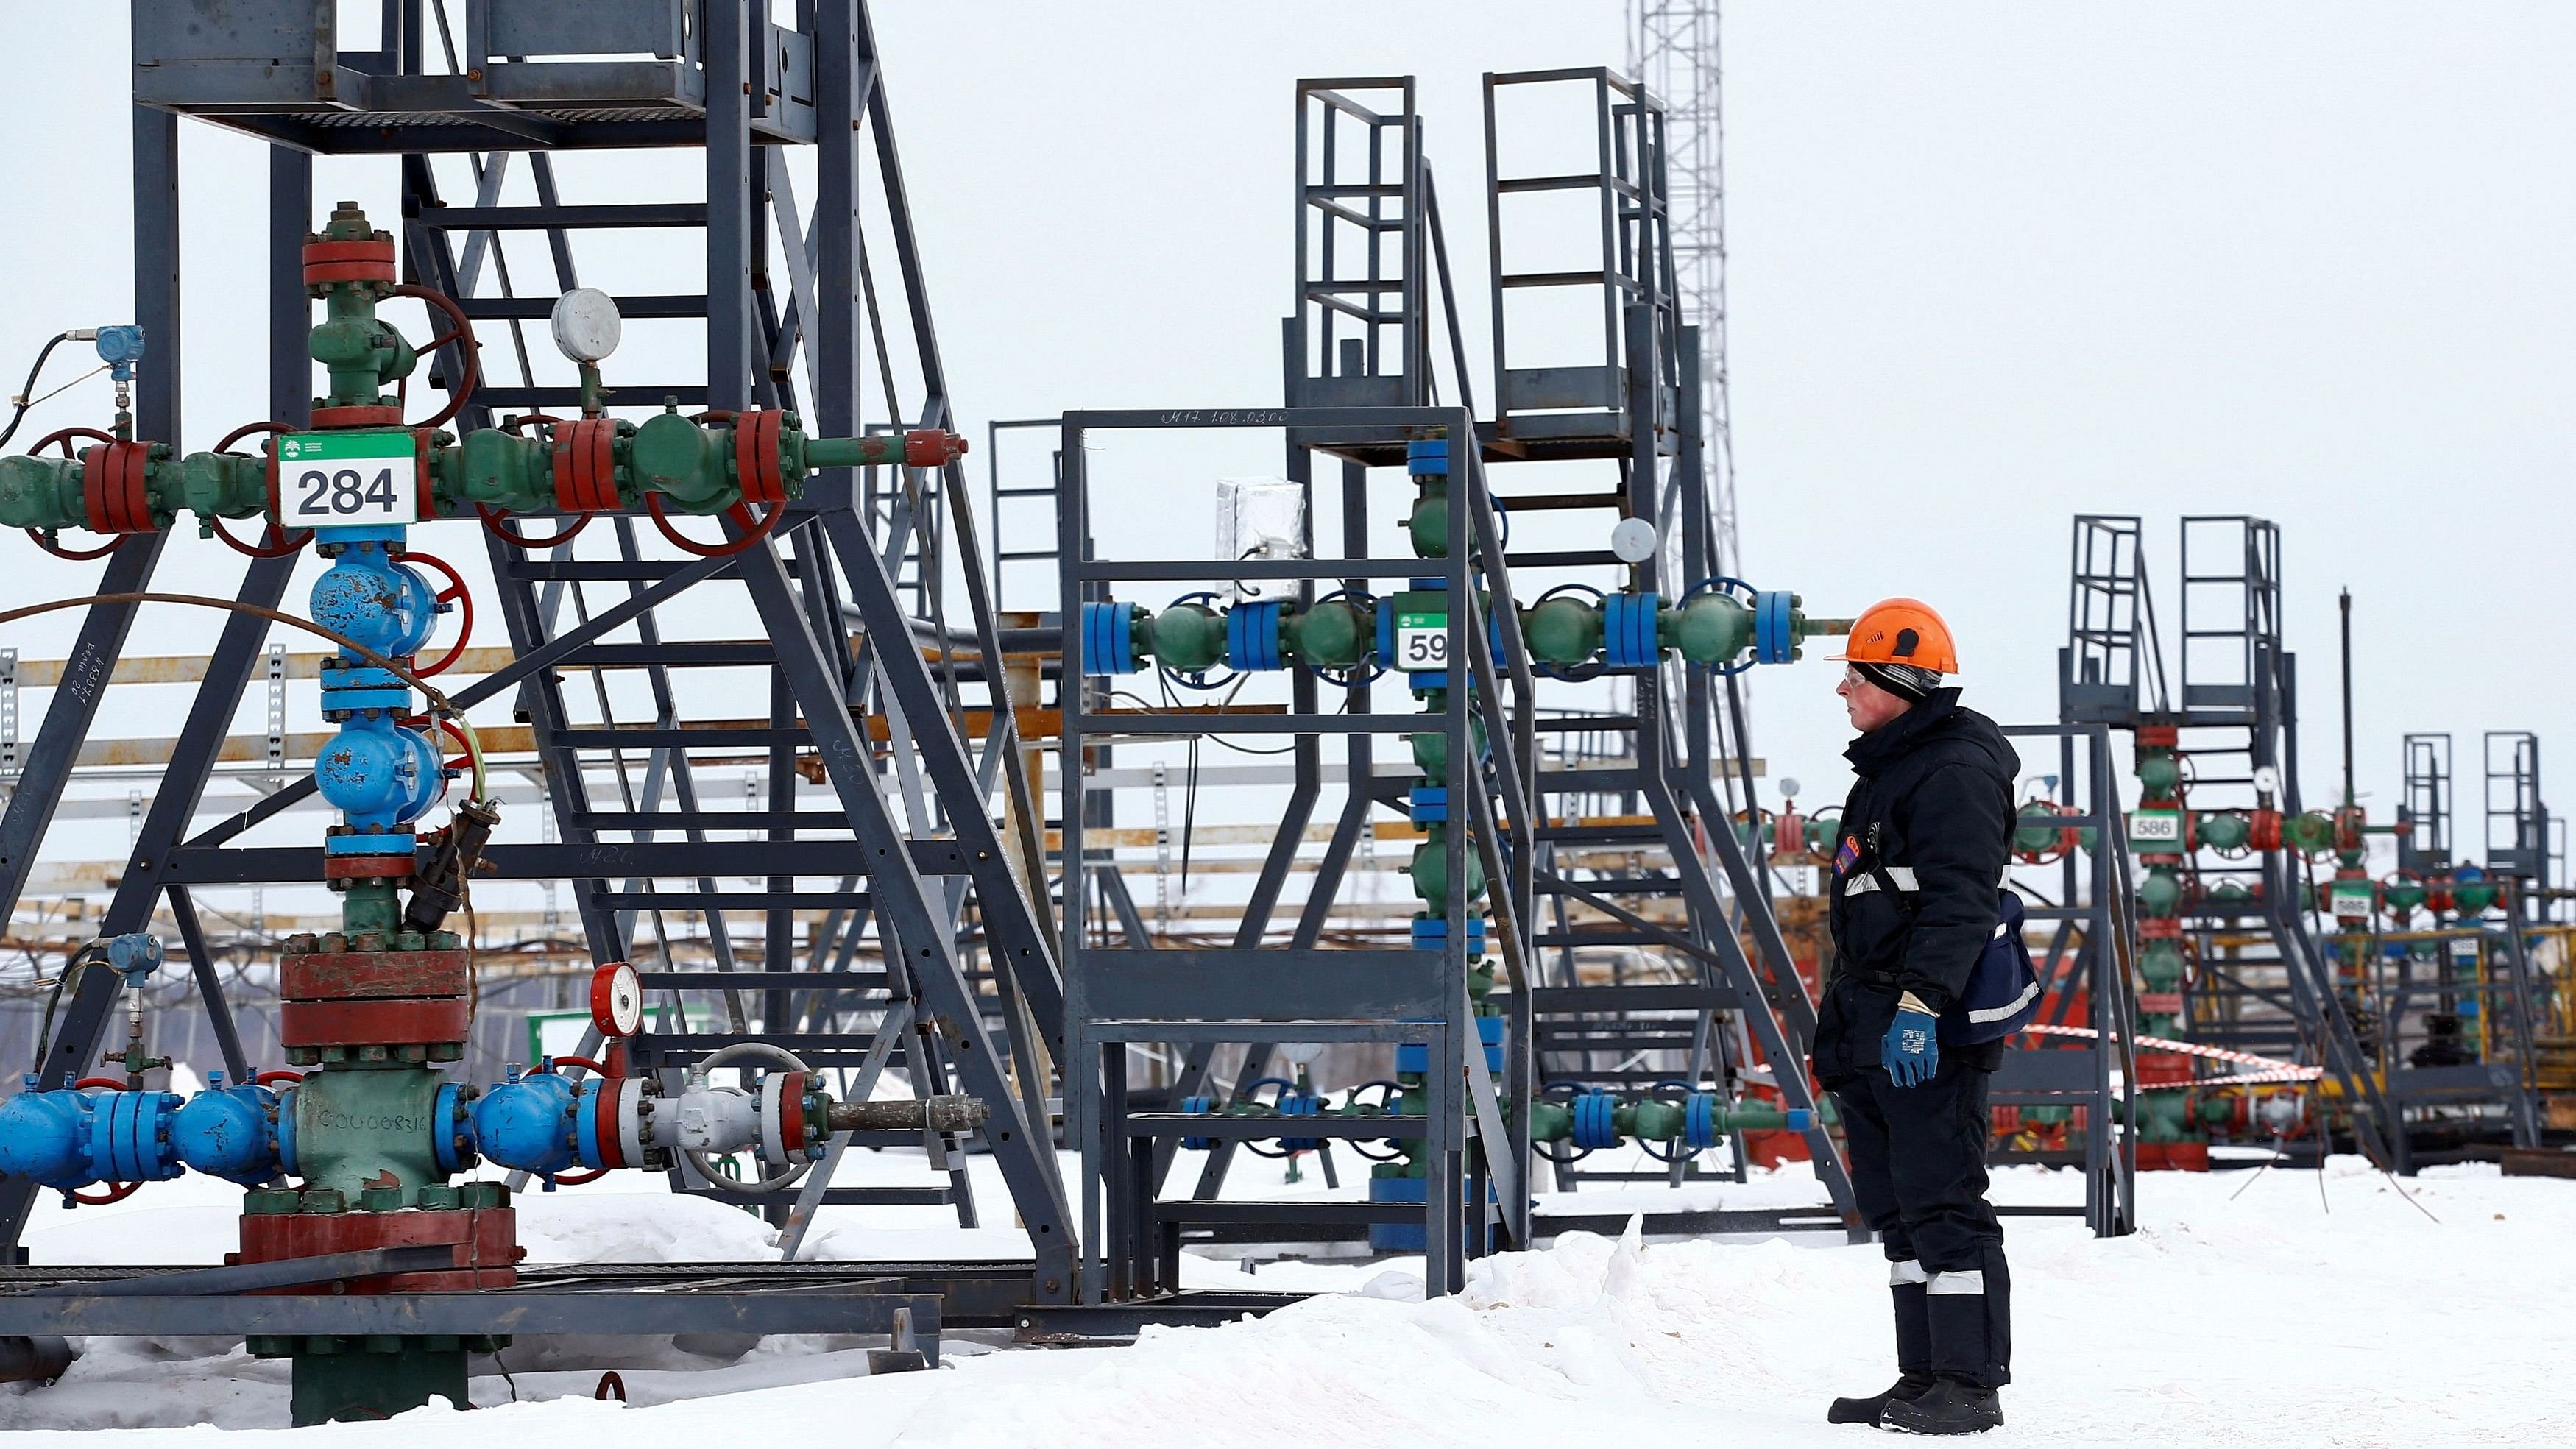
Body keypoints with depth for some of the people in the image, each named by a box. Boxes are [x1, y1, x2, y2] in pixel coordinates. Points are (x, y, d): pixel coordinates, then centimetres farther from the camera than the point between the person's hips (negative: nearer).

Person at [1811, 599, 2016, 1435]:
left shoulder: (1955, 771, -11)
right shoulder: (1888, 771, 22)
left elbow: (1958, 904, -22)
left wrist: (1920, 1004, -30)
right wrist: (1837, 1033, 26)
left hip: (1930, 1030, -11)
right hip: (1876, 1030, 11)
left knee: (1940, 1204, -10)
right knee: (1895, 1208, 12)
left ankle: (1972, 1386, -9)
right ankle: (1925, 1379, 16)